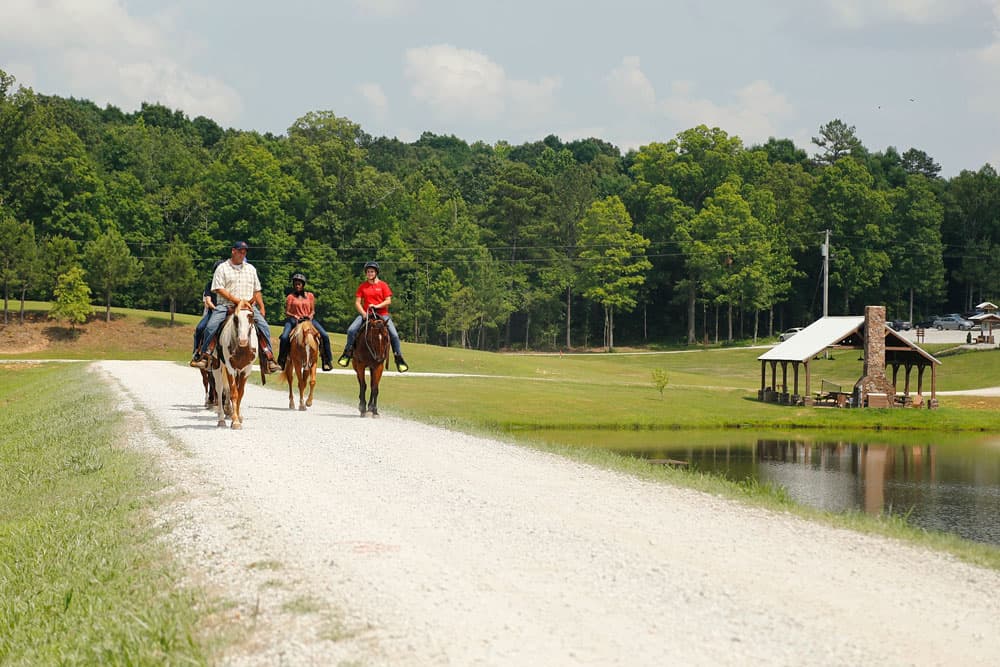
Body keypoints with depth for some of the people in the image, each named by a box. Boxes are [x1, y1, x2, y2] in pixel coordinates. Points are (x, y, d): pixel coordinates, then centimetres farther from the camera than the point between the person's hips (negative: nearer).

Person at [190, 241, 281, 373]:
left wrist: (262, 308, 11)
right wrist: (236, 300, -14)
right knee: (211, 326, -23)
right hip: (226, 305, -3)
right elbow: (219, 289, -5)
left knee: (264, 326, -17)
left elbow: (257, 291, 22)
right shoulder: (222, 268, 5)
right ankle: (204, 356, -13)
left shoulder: (250, 269, 20)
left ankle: (269, 360, -14)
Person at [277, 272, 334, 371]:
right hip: (294, 320, -2)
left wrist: (310, 316, -8)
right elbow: (286, 312, 4)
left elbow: (313, 310, 13)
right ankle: (281, 361, -13)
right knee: (284, 337, -28)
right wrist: (295, 316, -14)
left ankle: (327, 360, -4)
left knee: (324, 336, -15)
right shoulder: (290, 297, 6)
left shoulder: (310, 296, 12)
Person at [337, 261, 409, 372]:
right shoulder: (362, 286, 7)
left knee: (394, 335, -17)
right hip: (366, 314, 1)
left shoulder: (383, 285, 3)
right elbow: (357, 303, 4)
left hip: (382, 314, -1)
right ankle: (347, 352, -1)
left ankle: (399, 358, -3)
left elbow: (388, 301, -2)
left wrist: (377, 306, -17)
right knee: (351, 330, -19)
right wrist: (363, 313, -12)